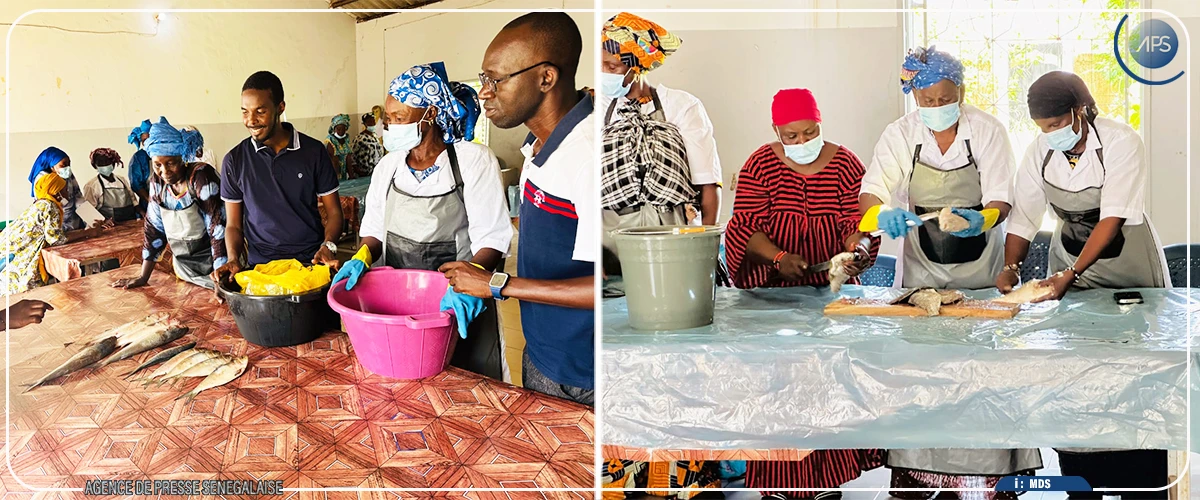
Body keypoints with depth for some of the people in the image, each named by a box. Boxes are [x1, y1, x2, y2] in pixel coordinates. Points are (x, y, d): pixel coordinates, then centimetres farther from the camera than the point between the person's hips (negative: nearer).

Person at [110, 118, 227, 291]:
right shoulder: (157, 181, -1)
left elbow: (218, 228, -24)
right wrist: (143, 277, 6)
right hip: (183, 267, 6)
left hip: (212, 266, -6)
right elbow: (153, 228, 7)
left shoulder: (201, 176, -19)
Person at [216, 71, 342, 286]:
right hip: (260, 265, 1)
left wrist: (328, 246, -10)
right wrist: (233, 260, -8)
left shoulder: (313, 151, 3)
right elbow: (233, 224, 10)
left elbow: (333, 211, 8)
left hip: (312, 260, 0)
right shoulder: (235, 161, 5)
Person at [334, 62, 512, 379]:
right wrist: (363, 257, -9)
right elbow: (374, 229, 13)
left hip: (459, 313, -4)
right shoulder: (389, 166, 6)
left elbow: (492, 239, -14)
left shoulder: (473, 160, -11)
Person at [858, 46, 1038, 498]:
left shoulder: (987, 130, -3)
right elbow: (870, 193, -10)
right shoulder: (900, 134, -1)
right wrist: (884, 214, -33)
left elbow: (1001, 200, -6)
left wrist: (980, 218, -29)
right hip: (921, 269, 1)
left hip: (980, 268, 0)